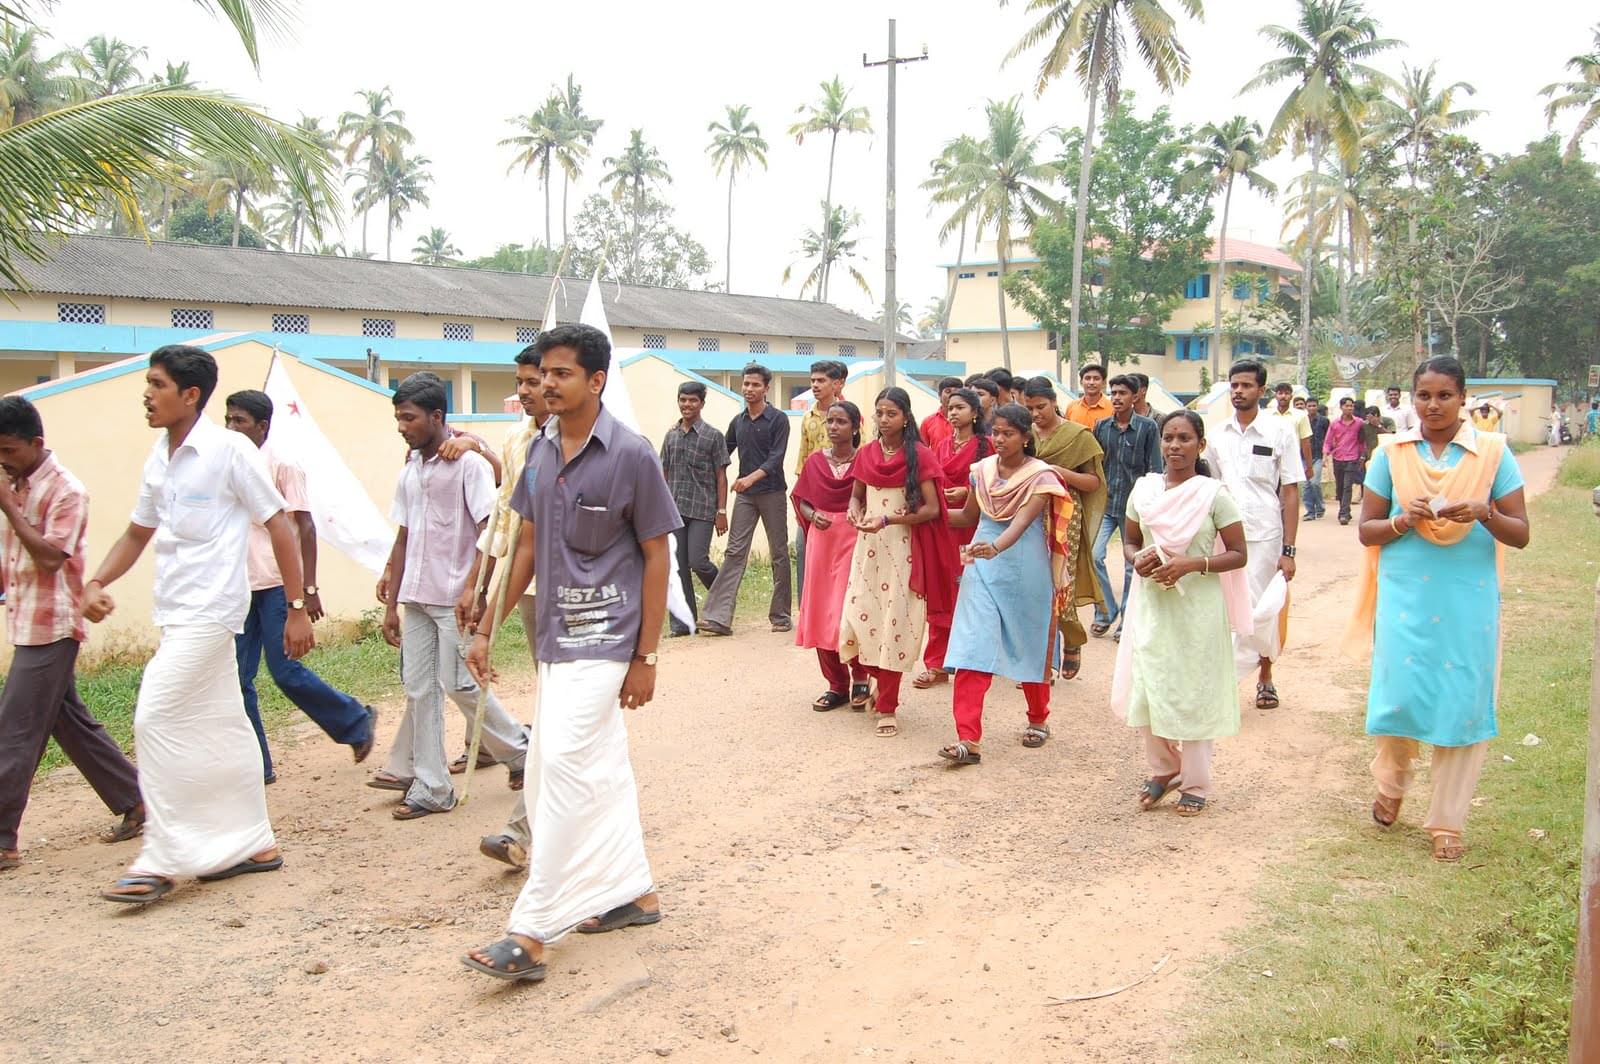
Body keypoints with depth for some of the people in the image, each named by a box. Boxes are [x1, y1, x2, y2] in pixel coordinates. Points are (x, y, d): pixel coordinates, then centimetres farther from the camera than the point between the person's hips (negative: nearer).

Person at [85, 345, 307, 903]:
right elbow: (138, 532, 22)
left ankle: (160, 860, -3)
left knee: (155, 720, -11)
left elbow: (279, 526, -9)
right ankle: (254, 843, 21)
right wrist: (96, 583, 5)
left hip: (209, 610, -8)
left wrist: (297, 609, -9)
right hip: (176, 614, 8)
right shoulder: (158, 459, 10)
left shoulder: (229, 450, -12)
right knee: (222, 727, 12)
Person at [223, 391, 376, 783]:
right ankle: (254, 766, 12)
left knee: (286, 672, -8)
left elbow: (306, 528, -7)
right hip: (241, 588, 6)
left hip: (277, 586, -6)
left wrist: (309, 589, -12)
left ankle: (356, 721, 13)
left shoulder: (282, 466, -5)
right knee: (238, 679, 3)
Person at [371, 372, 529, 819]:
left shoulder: (469, 464, -9)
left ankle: (519, 751, 19)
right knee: (419, 690, 6)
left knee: (459, 685, -4)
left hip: (455, 597, -7)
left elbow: (489, 533, -13)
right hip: (417, 597, 7)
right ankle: (430, 788, 13)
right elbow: (403, 540, 15)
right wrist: (391, 605, 13)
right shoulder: (409, 472, 12)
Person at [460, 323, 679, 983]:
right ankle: (635, 893, 28)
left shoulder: (629, 454, -11)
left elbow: (656, 556, -8)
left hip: (603, 638, -7)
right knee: (602, 768, 14)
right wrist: (486, 629, 13)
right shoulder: (540, 452, 8)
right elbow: (527, 545, 15)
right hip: (556, 636, 7)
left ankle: (531, 934, -9)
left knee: (564, 766, -12)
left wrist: (646, 657, -10)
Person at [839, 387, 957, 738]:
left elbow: (931, 509, -9)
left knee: (895, 624, -3)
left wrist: (888, 520, -18)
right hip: (868, 547, 4)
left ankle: (887, 706, 8)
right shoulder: (866, 454, 7)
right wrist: (855, 512, -4)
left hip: (904, 548, -4)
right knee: (857, 618, -3)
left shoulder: (920, 455, -6)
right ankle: (880, 679, 26)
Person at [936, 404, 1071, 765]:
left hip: (1025, 569, -3)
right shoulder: (982, 470, 5)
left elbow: (1022, 521, -26)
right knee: (972, 648, -8)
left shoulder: (1041, 476, -10)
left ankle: (1038, 719, 37)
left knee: (1029, 645, 12)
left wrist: (996, 547, -44)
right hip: (982, 567, 3)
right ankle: (968, 739, -11)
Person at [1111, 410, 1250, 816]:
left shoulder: (1213, 494, -7)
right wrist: (1138, 560, -7)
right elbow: (1130, 541, 16)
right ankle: (1162, 769, 26)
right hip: (1151, 603, 4)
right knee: (1149, 687, 6)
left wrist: (1191, 564, -20)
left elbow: (1238, 554, -6)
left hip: (1198, 605, -3)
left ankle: (1196, 783, 17)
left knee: (1195, 692, 3)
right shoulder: (1144, 489, 4)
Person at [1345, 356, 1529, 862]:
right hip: (1405, 594, 0)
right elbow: (1367, 531, 6)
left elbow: (1520, 534, 1)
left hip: (1469, 598, 0)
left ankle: (1447, 822, 16)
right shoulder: (1391, 453, 4)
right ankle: (1391, 782, 29)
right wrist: (1403, 521, -14)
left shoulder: (1493, 451, 1)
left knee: (1464, 703, 1)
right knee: (1401, 696, -3)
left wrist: (1484, 513, -18)